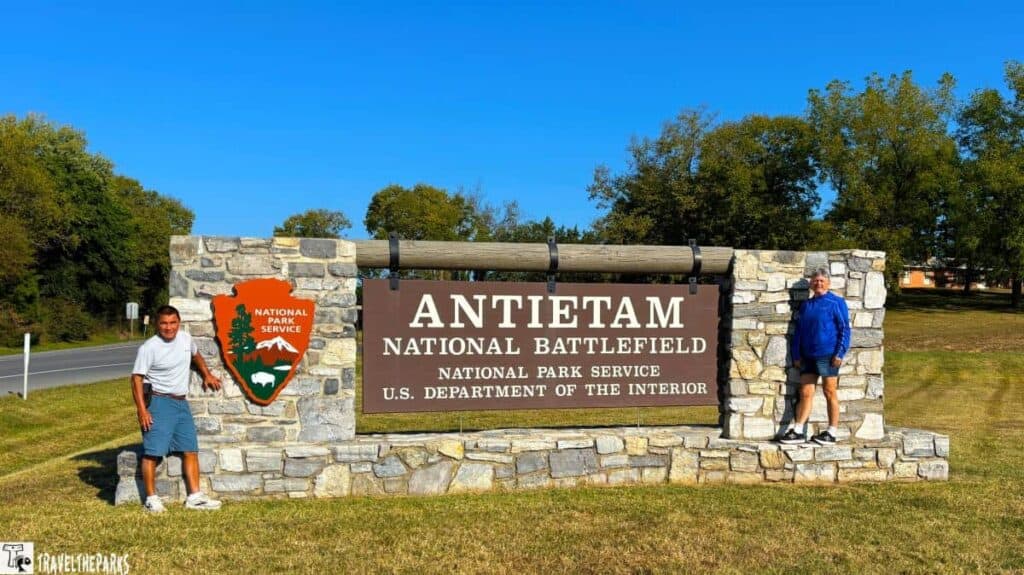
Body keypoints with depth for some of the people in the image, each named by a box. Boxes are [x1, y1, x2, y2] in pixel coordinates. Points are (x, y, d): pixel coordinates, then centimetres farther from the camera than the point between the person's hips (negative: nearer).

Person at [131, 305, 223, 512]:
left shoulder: (186, 338, 5)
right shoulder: (149, 348, -13)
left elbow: (195, 355, 28)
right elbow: (137, 378, -13)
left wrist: (207, 374, 23)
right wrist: (142, 409, -19)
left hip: (181, 403, 7)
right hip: (159, 403, -7)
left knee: (191, 450, 7)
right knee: (152, 452, -6)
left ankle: (194, 497, 14)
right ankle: (151, 498, 7)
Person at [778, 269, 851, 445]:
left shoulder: (836, 302, -1)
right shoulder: (806, 305, 15)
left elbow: (844, 329, -4)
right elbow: (799, 331, 17)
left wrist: (840, 353, -12)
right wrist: (796, 355, 10)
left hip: (828, 355, -5)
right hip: (808, 356, 5)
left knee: (830, 393, 2)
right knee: (805, 393, 5)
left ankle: (832, 433, 9)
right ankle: (798, 431, 7)